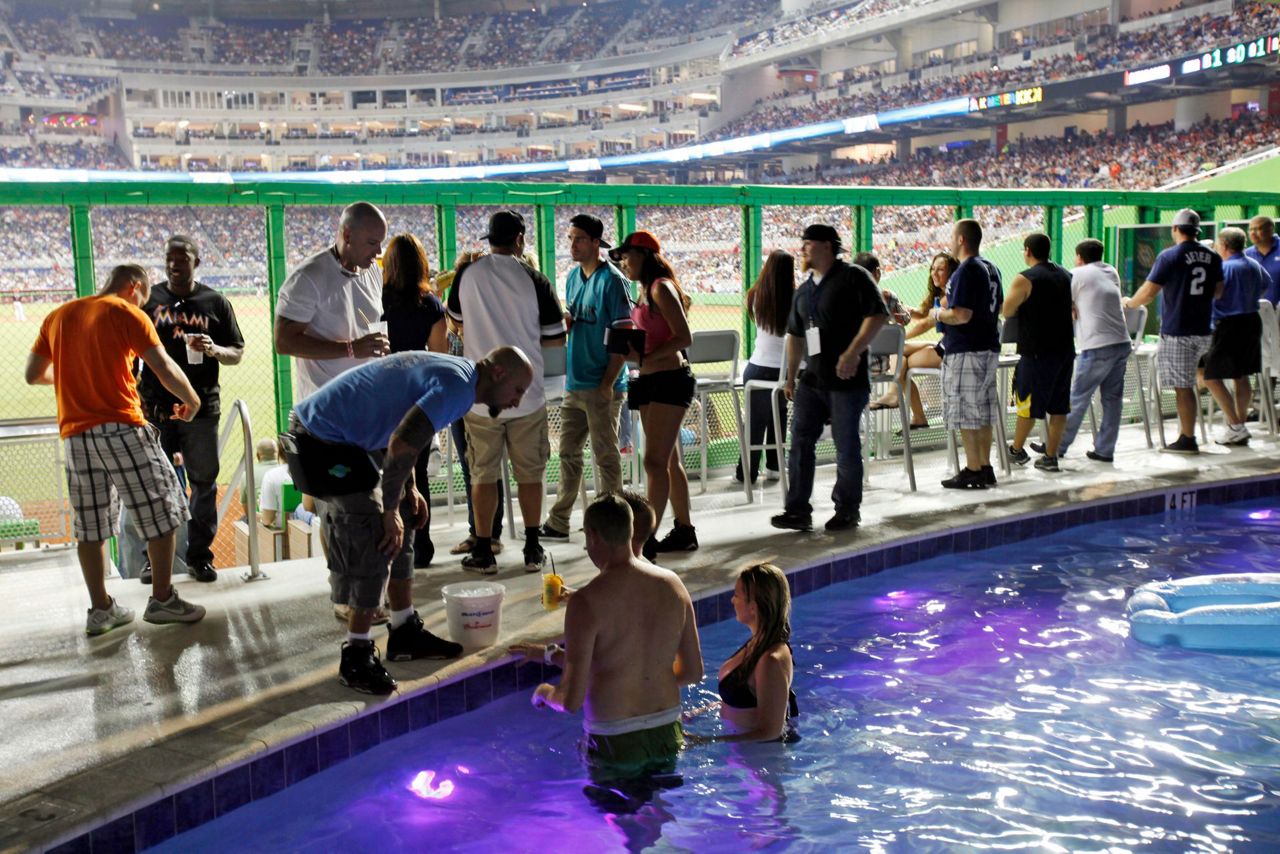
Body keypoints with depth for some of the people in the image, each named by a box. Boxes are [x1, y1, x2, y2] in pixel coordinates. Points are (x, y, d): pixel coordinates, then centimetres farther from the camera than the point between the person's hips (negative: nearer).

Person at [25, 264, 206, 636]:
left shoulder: (58, 316, 15)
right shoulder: (126, 313, -2)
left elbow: (33, 374, 18)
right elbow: (166, 370, -10)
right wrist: (192, 401, 6)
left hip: (75, 434, 6)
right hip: (120, 428, -6)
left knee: (89, 525, 11)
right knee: (162, 510, 4)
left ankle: (100, 609, 15)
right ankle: (162, 600, 6)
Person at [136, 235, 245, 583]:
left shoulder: (216, 303, 5)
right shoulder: (149, 300, 6)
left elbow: (238, 353, 7)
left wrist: (213, 350, -14)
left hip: (201, 408, 0)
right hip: (155, 407, 0)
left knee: (204, 483, 6)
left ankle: (199, 556, 16)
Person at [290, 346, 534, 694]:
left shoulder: (450, 371, 12)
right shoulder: (457, 385, -20)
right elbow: (401, 446, -29)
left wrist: (409, 490, 10)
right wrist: (390, 510, -18)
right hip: (324, 439, -11)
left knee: (400, 531, 14)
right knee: (373, 545, -10)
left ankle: (405, 632, 24)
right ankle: (357, 656, 1)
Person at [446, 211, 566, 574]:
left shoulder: (468, 274, -2)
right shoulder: (534, 280, -7)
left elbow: (457, 319, 16)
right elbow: (555, 338, -1)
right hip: (526, 395, 0)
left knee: (483, 475, 9)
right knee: (529, 474, 11)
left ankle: (483, 552, 14)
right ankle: (533, 550, 17)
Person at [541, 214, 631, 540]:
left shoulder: (611, 280, -12)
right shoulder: (573, 276, 12)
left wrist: (609, 382, -18)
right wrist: (565, 321, -3)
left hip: (601, 385, -8)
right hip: (575, 382, 8)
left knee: (605, 455, 1)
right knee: (568, 452, 14)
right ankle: (558, 522, 23)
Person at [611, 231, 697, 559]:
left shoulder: (661, 288, -13)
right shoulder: (646, 290, 14)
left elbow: (684, 337, -18)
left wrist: (645, 359, -21)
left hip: (670, 379, -10)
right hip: (650, 381, 10)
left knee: (655, 461, -11)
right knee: (669, 460, 14)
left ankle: (647, 540, -10)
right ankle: (684, 530, 24)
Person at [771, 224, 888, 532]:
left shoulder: (853, 277, -6)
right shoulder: (804, 291, 16)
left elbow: (878, 315, -14)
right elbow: (795, 335, 22)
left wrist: (853, 352, -21)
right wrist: (790, 377, 19)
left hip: (846, 379, -7)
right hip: (812, 379, 7)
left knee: (846, 445, 1)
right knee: (800, 441, 2)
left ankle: (848, 510, 15)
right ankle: (798, 510, 7)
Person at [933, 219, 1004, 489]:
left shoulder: (966, 271, -17)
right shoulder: (990, 268, 13)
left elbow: (961, 315, -25)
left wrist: (937, 314, -6)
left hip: (965, 351, -10)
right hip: (988, 347, 10)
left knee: (965, 415, -3)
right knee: (982, 411, 14)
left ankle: (973, 471, 0)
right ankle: (985, 469, 19)